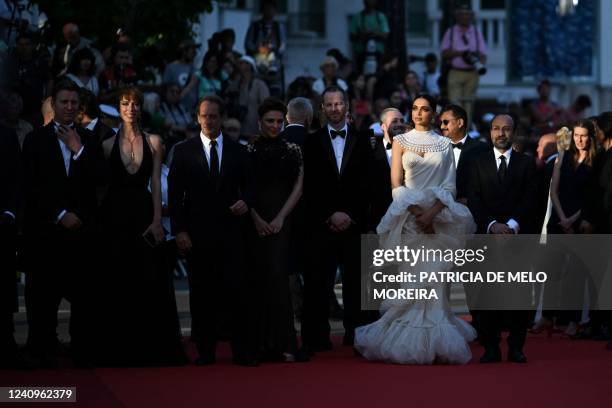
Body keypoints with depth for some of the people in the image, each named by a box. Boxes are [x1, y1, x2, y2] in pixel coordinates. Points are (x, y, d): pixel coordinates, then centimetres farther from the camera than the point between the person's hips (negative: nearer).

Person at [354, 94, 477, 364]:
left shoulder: (444, 144, 10)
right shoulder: (401, 141, 8)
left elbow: (450, 185, 4)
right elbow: (396, 183, 2)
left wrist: (431, 214, -10)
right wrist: (417, 213, -9)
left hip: (439, 215, 1)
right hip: (408, 215, -1)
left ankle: (436, 342, -1)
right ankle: (409, 341, -2)